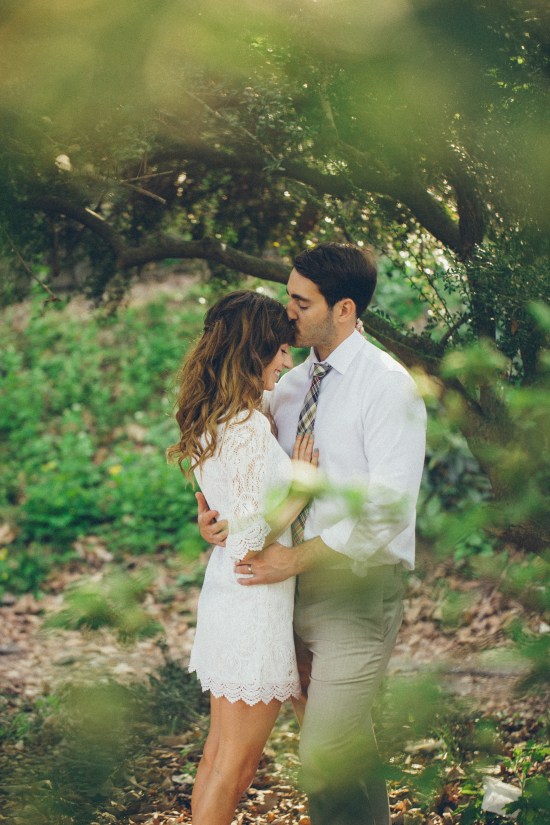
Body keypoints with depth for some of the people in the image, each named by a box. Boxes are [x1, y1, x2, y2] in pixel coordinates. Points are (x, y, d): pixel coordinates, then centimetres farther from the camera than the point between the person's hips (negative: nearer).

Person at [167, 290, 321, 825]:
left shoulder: (212, 420, 8)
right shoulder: (249, 425, -21)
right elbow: (251, 537, -22)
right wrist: (301, 490, -10)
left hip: (222, 595, 9)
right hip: (254, 603, -9)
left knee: (218, 753, 18)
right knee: (236, 765, 3)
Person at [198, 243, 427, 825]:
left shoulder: (387, 386, -12)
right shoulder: (292, 383, 10)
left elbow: (387, 507, -20)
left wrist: (297, 558, -20)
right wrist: (212, 509, -6)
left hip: (358, 586, -7)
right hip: (300, 582, 7)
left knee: (325, 754, -11)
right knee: (346, 737, 17)